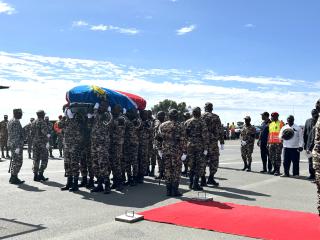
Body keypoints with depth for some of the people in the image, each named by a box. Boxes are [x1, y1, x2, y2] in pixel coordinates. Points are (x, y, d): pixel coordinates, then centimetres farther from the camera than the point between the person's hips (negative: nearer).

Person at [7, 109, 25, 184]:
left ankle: (13, 178, 20)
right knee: (18, 162, -4)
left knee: (14, 161, 15)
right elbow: (16, 135, -22)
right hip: (17, 144, -10)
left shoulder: (10, 121, 14)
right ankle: (14, 178, 0)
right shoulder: (16, 122, -17)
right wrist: (18, 147, -23)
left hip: (11, 143, 10)